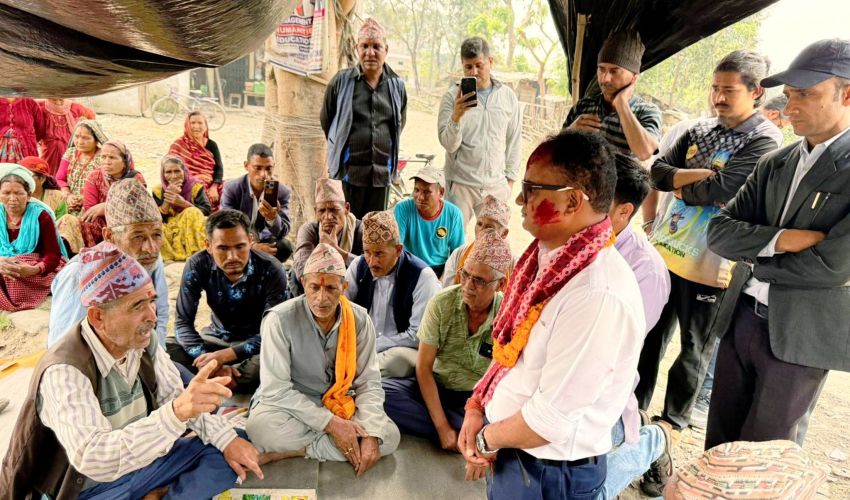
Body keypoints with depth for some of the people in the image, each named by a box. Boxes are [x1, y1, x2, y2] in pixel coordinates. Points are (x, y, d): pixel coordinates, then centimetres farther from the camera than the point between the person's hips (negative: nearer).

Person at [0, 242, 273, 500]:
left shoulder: (142, 340, -9)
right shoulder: (64, 372, -27)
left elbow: (174, 396, 2)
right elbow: (93, 460, -38)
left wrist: (227, 439, -10)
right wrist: (176, 412, -51)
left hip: (141, 462, 6)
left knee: (237, 444, -1)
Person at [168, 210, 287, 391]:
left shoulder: (271, 271, -23)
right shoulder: (197, 265, -16)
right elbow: (183, 322, -13)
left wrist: (224, 356, -30)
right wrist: (213, 364, -28)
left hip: (255, 343, -2)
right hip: (217, 338, 3)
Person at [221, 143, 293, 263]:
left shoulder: (283, 191, -9)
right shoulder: (231, 188, -10)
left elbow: (283, 233, -15)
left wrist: (273, 218, -39)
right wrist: (252, 246, -33)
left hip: (265, 244, 1)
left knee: (285, 246, -29)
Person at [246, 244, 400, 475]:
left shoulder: (360, 320, -10)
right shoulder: (280, 319, -19)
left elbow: (368, 383, -8)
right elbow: (277, 389, -20)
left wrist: (371, 434, -24)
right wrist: (330, 423, -24)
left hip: (340, 408, 4)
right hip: (291, 409, -3)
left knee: (389, 436, -20)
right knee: (262, 426, -35)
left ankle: (298, 449, -12)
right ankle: (325, 445, -11)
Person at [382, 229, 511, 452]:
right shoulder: (442, 303, -12)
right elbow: (423, 367, -11)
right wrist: (442, 426, -19)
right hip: (435, 388, 3)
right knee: (379, 391, -25)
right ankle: (463, 433, -17)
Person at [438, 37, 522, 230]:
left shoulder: (508, 96, 4)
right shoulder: (452, 96, -4)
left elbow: (514, 141, 10)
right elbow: (449, 145, -11)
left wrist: (510, 177, 7)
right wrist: (457, 115, -26)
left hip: (496, 184, 2)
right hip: (460, 183, -2)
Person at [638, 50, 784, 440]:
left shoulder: (765, 141, -10)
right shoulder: (701, 130, 10)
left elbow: (719, 191, -21)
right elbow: (658, 172, 0)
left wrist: (679, 185, -6)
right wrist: (702, 175, -14)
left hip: (709, 264, -6)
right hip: (665, 249, 6)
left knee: (695, 348, 10)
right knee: (651, 331, 15)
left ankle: (675, 417, 28)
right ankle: (635, 402, 32)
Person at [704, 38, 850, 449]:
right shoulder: (775, 164, 7)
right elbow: (719, 231, 0)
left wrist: (753, 260, -7)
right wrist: (778, 239, -18)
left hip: (799, 336, -5)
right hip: (740, 318, 5)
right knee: (718, 440, 16)